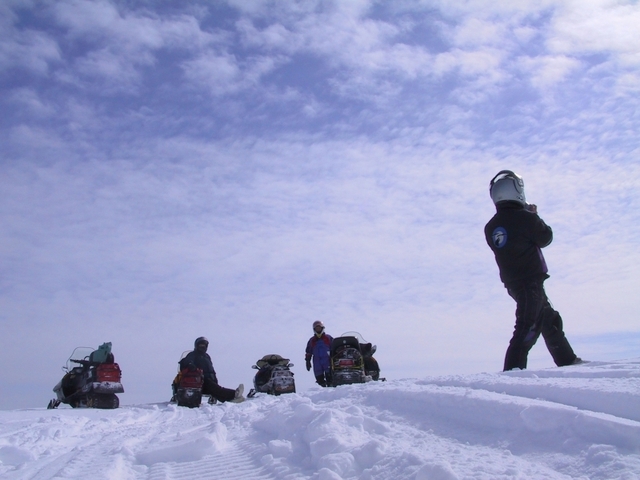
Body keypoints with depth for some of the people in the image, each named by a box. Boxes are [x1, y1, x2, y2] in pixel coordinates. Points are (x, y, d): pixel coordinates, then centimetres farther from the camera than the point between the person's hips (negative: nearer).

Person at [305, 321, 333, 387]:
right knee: (319, 378, -4)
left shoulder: (329, 338, 13)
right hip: (317, 363, 2)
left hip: (328, 361, -2)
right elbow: (308, 352, 17)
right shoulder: (311, 341, 18)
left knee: (329, 377, -13)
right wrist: (308, 361, 9)